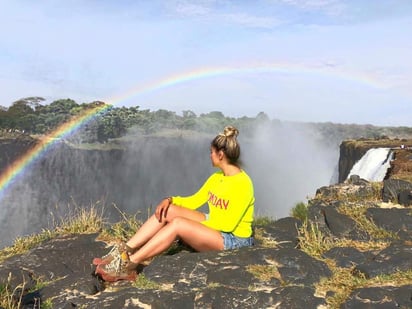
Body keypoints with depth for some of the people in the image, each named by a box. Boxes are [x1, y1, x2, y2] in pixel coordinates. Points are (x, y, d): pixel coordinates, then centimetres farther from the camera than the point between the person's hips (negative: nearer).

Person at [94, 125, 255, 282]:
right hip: (211, 226, 8)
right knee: (167, 210, -11)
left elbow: (229, 224, -21)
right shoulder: (216, 177, 8)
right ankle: (124, 251, -17)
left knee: (178, 223, -30)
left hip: (234, 239, -8)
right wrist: (170, 200, -8)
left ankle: (128, 265, -28)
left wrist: (195, 226, -14)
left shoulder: (242, 184, -18)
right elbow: (194, 201, 10)